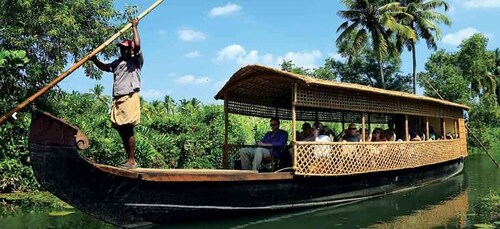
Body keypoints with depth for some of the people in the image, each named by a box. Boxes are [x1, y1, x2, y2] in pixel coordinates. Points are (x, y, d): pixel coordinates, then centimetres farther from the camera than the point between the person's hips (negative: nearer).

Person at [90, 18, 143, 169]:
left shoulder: (136, 61, 3)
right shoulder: (118, 62, 24)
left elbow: (137, 45, -13)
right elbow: (105, 67, 30)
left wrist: (134, 27, -5)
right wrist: (94, 60, 12)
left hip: (130, 98, -7)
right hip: (117, 99, 8)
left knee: (128, 129, -11)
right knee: (121, 130, 5)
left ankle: (132, 160, -7)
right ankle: (129, 160, 10)